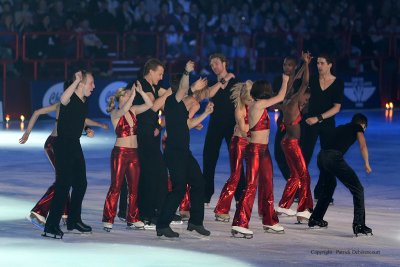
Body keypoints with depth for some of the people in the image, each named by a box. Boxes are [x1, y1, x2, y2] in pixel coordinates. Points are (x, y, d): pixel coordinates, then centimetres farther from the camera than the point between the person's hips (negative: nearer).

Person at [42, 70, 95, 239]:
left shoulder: (84, 101, 10)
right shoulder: (70, 99, -18)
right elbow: (63, 99, -45)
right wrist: (76, 80, -47)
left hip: (75, 145, 10)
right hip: (63, 145, -10)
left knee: (81, 183, 15)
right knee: (64, 185, -15)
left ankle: (74, 221, 29)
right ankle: (51, 227, -15)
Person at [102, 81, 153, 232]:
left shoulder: (133, 111, 9)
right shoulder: (115, 113, -7)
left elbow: (149, 104, 2)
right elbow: (123, 110, -30)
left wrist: (140, 91, -9)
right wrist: (133, 93, -27)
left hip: (134, 153, 6)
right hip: (120, 152, -6)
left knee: (134, 187, 8)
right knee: (116, 187, -6)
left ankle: (133, 219, 14)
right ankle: (108, 219, -3)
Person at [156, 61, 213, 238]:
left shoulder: (180, 106, 17)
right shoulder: (172, 102, -10)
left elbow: (188, 124, 27)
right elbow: (183, 88, -27)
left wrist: (205, 113, 28)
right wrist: (187, 72, -36)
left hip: (184, 152, 10)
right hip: (174, 152, -10)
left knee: (198, 183, 14)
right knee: (179, 188, -11)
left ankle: (195, 221, 23)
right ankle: (162, 225, -7)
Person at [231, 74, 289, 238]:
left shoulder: (257, 105, 9)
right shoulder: (259, 105, -14)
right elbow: (280, 97, -8)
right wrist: (285, 80, 4)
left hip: (263, 150, 9)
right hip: (255, 149, -9)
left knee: (267, 186, 15)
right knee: (251, 186, -11)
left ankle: (270, 222, 25)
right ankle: (239, 225, -14)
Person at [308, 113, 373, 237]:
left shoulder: (340, 128, 33)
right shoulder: (357, 127, 16)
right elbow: (363, 146, 3)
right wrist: (367, 164, 16)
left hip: (321, 156, 7)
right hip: (334, 157, -7)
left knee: (329, 186, 33)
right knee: (358, 189, -2)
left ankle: (315, 219, 39)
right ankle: (359, 225, -12)